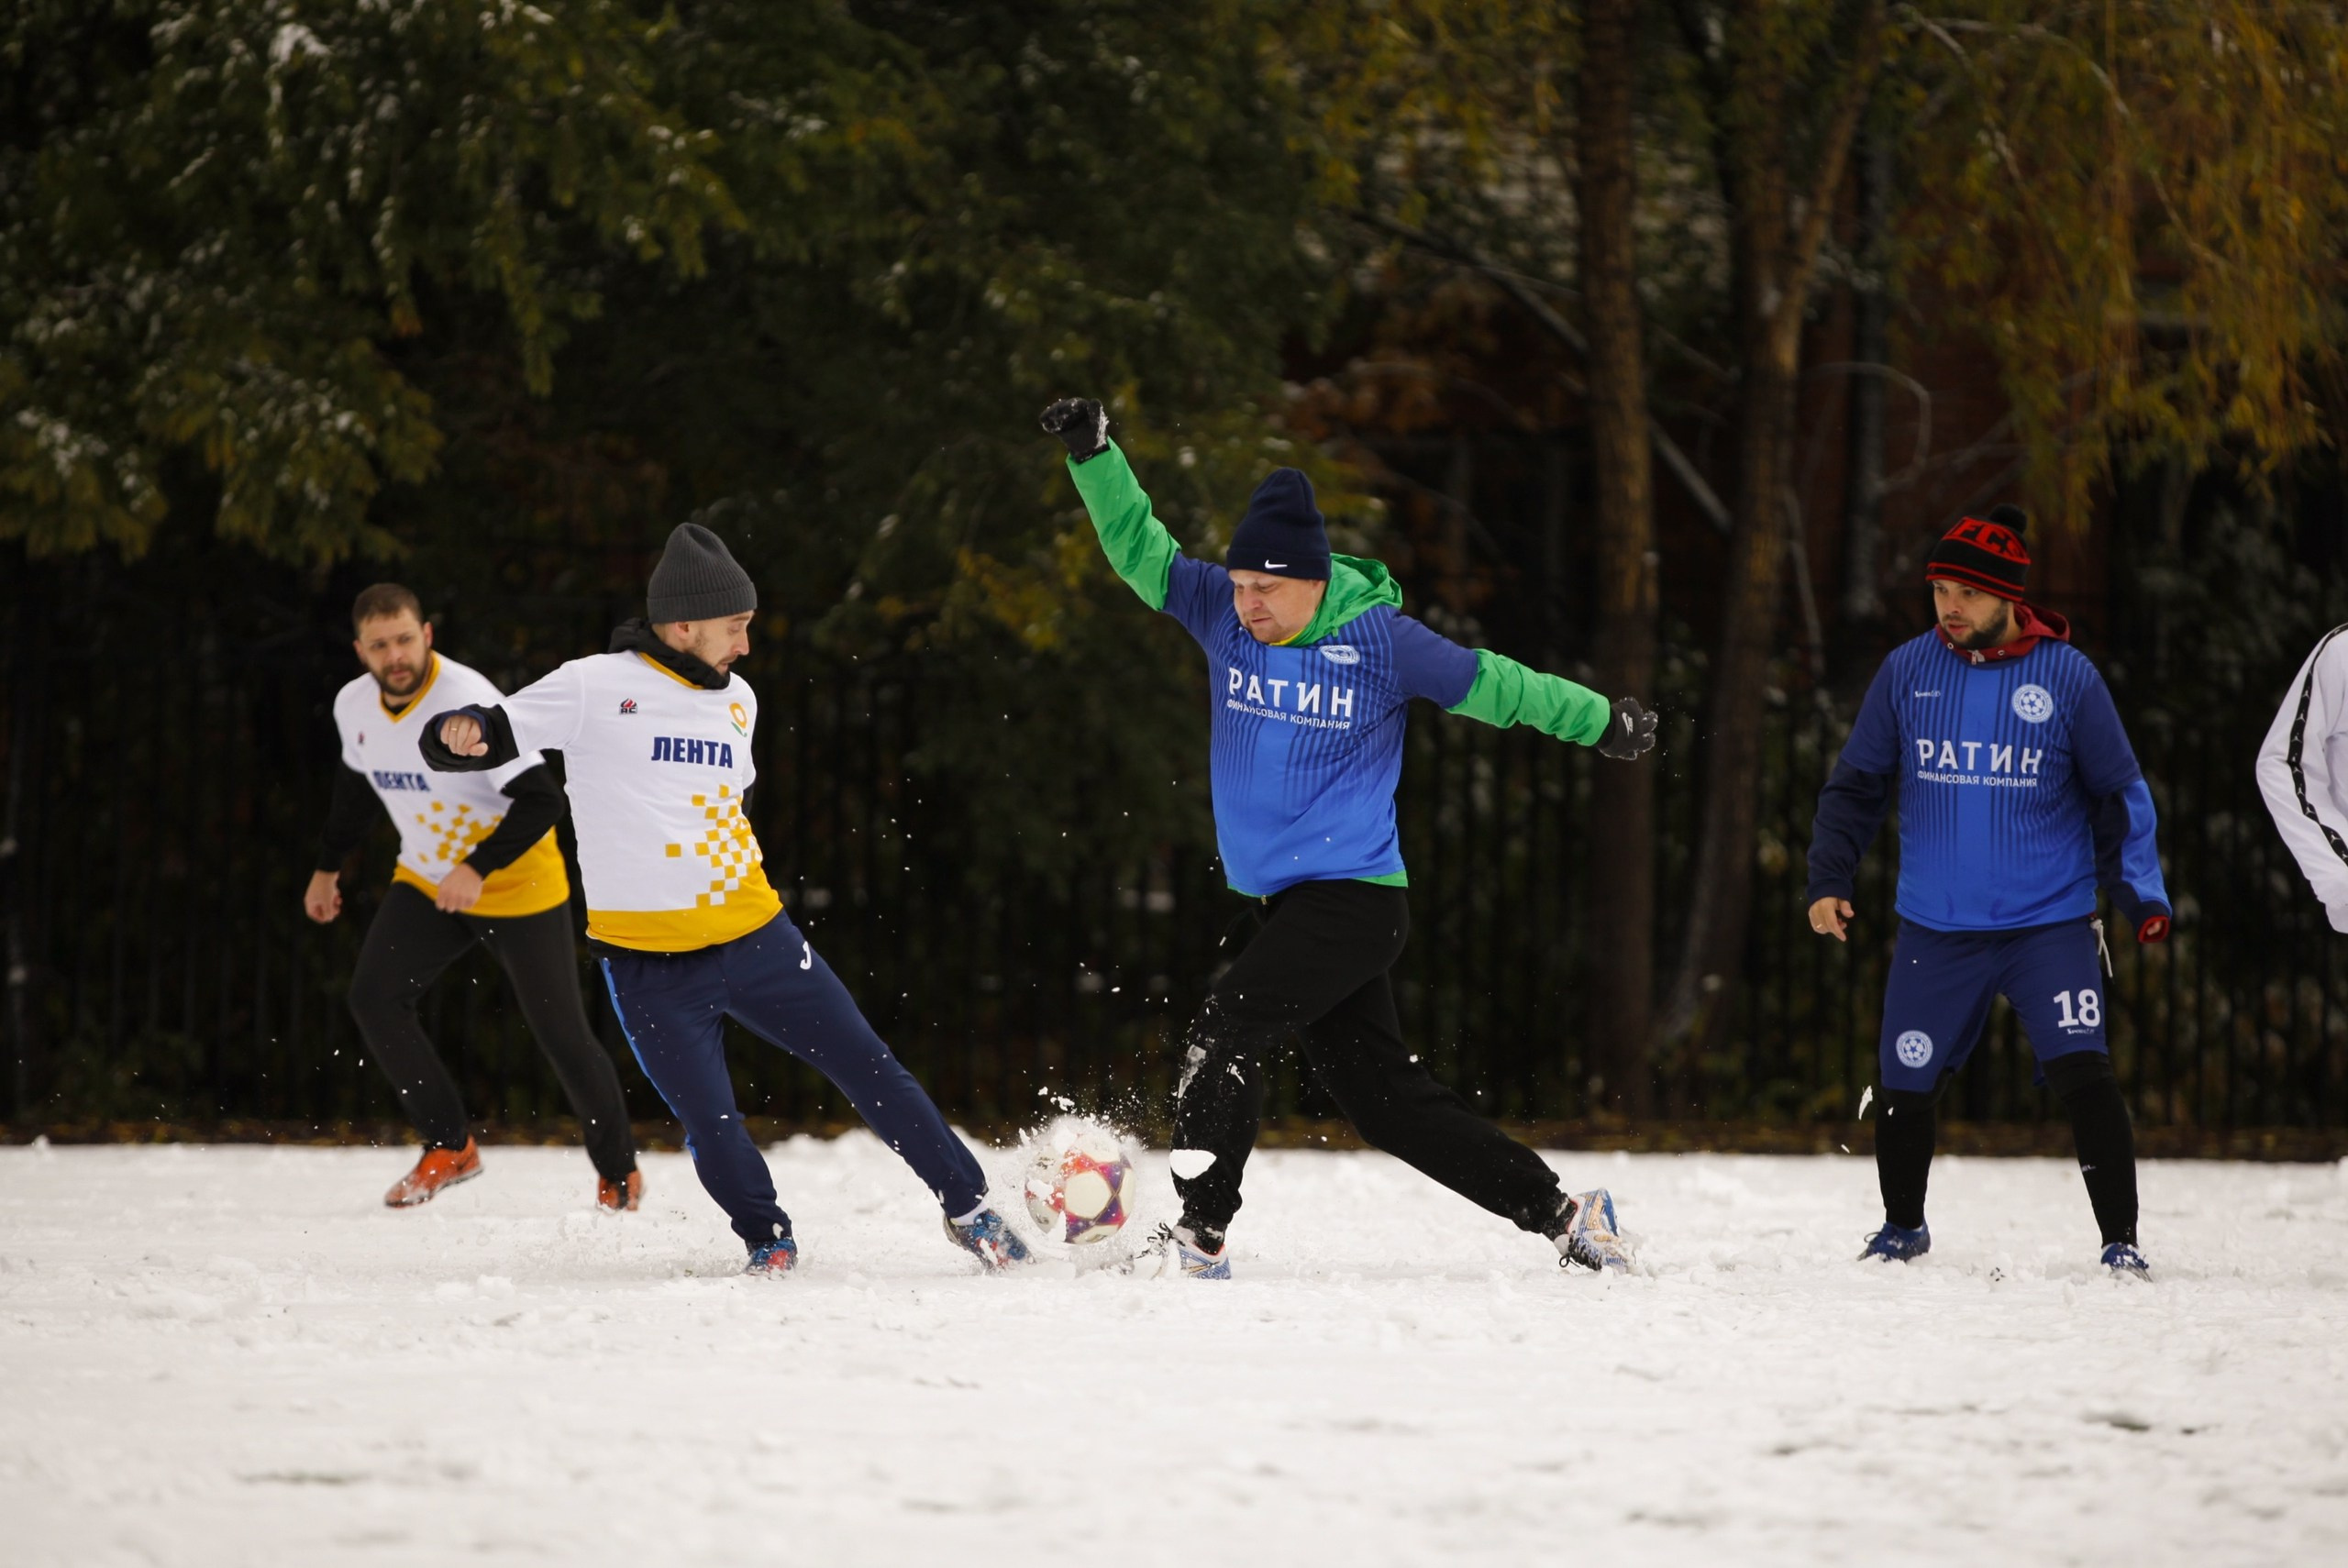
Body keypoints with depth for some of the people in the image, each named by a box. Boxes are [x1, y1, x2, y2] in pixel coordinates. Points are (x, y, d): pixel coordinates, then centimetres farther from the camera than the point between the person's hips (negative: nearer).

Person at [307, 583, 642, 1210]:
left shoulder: (468, 701, -27)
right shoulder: (354, 706, -5)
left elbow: (542, 799, -30)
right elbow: (356, 784, 17)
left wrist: (478, 869, -37)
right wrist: (327, 868, 23)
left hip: (517, 885, -6)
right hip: (426, 880, 6)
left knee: (561, 1034, -2)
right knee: (373, 999, -12)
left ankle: (619, 1172, 18)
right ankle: (449, 1148, 1)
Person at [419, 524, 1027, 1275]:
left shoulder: (736, 699, 11)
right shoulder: (595, 688, -7)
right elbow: (488, 735, -10)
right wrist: (459, 734, -31)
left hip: (754, 938, 4)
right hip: (649, 961, -4)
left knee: (868, 1067, 3)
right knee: (713, 1129, -6)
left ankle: (969, 1208, 17)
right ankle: (769, 1242, 21)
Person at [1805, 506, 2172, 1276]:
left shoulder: (2068, 677, -4)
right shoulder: (1907, 671, 1)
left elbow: (2119, 797, 5)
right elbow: (1857, 786, 11)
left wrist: (2142, 896, -3)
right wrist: (1827, 881, 2)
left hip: (2049, 924, -2)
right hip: (1935, 930, 2)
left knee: (2084, 1075, -17)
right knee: (1906, 1091, 5)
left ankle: (2121, 1242, -6)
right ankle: (1903, 1229, 31)